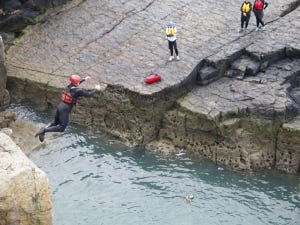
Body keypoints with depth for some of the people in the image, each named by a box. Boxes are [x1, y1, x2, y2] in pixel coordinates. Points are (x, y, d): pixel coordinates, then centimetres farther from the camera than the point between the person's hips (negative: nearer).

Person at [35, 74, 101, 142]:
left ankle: (44, 129, 3)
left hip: (60, 106, 8)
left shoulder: (68, 86, 7)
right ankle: (44, 130, -17)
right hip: (65, 110, -8)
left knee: (56, 122, 26)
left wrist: (84, 79, 41)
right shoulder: (78, 91, -16)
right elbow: (89, 94, -7)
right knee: (61, 128, -2)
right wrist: (96, 89, 11)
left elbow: (74, 84, 32)